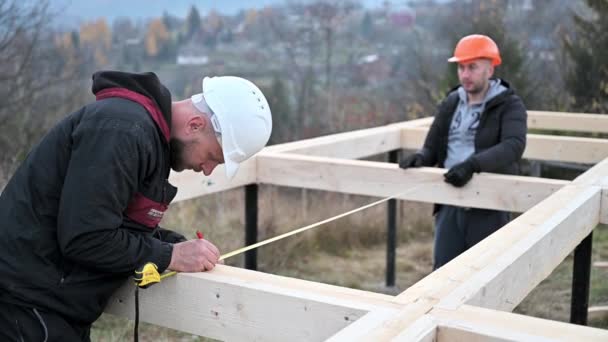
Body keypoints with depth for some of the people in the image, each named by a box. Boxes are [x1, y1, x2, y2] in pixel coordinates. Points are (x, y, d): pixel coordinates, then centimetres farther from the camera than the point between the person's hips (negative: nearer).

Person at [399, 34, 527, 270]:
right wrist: (421, 157, -10)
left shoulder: (509, 105, -5)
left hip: (490, 208, -5)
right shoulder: (450, 104, 12)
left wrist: (473, 164, -36)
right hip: (450, 206, 5)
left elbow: (513, 146, -22)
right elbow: (433, 148, 14)